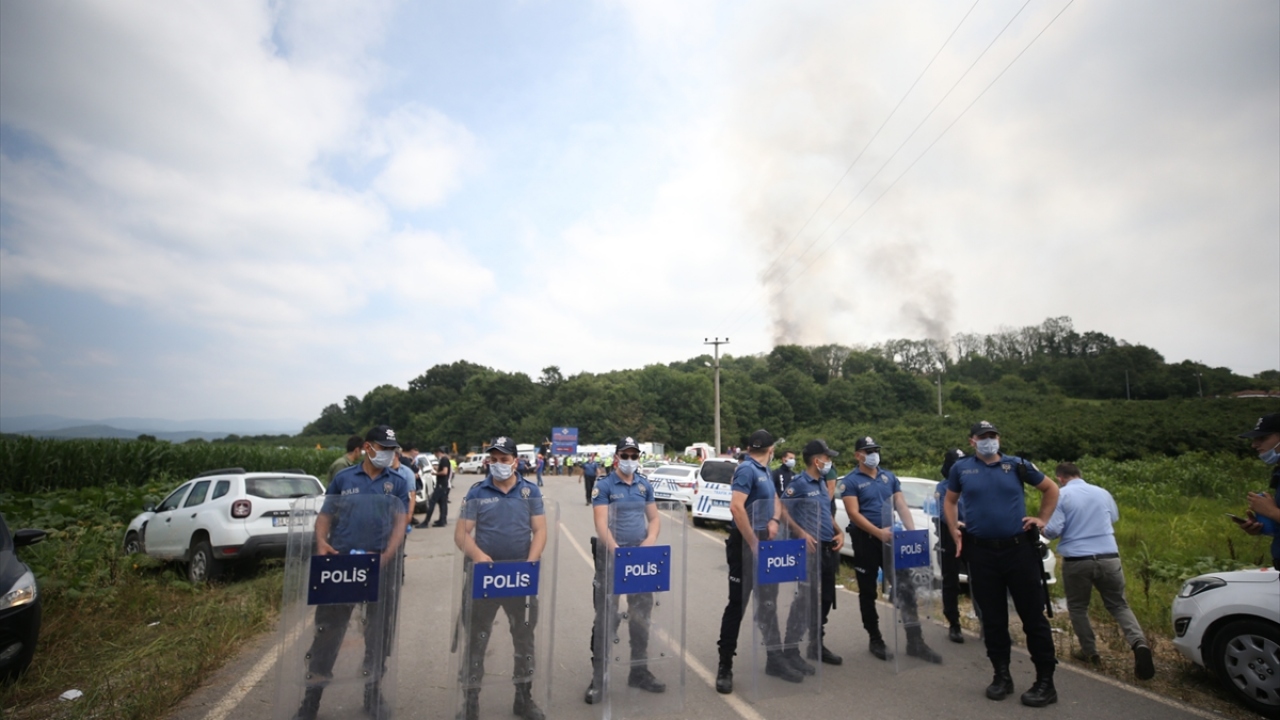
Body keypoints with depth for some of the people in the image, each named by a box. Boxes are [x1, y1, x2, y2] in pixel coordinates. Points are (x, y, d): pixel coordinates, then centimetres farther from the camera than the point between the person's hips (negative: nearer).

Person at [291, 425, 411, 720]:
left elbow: (400, 521, -4)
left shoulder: (398, 483, 2)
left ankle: (373, 691, 31)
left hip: (381, 567, 1)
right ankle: (312, 696, 25)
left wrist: (387, 555, -18)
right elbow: (324, 515, 5)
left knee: (379, 632, 13)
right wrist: (321, 543, -14)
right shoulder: (343, 478, 3)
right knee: (327, 630, 8)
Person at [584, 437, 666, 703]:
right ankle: (598, 676, 15)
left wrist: (650, 541, -10)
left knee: (641, 614, 15)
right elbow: (601, 524, -17)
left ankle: (639, 671, 31)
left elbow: (654, 518, 9)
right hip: (611, 556, -5)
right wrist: (616, 551, -27)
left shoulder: (645, 485, 6)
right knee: (606, 616, 1)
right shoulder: (603, 486, -9)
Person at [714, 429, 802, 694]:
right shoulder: (746, 469, -17)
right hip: (745, 544, -9)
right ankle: (725, 667, 11)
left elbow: (775, 501, 19)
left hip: (764, 542, 9)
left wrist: (775, 521, -4)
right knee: (737, 605, -1)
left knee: (768, 603, 17)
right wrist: (754, 544, -23)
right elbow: (736, 507, -28)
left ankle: (775, 659, 31)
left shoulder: (764, 471, 11)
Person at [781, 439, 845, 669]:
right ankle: (791, 650, 4)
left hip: (828, 548, 9)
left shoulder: (822, 483, 13)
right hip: (810, 549, -9)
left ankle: (817, 645, 29)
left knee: (825, 599, 16)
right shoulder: (798, 482, -13)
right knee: (805, 600, -6)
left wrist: (839, 532, 8)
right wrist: (801, 534, -24)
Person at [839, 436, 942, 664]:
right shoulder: (850, 481, -8)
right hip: (865, 541, -4)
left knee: (905, 586, 4)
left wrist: (912, 531, -7)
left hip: (891, 538, 5)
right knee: (868, 592, 7)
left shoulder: (890, 477, 9)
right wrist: (878, 532, -24)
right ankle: (875, 640, 21)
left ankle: (915, 641, 15)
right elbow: (853, 513, -15)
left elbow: (901, 506, 7)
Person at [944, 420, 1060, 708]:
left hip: (1019, 548, 0)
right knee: (992, 617, 10)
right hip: (981, 552, 1)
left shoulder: (1016, 465, 2)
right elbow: (950, 502, 15)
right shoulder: (961, 468, 3)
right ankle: (1001, 675, 23)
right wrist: (955, 532, 5)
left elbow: (1051, 489, 16)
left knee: (1033, 615, 5)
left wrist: (1042, 519, 7)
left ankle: (1045, 681, 17)